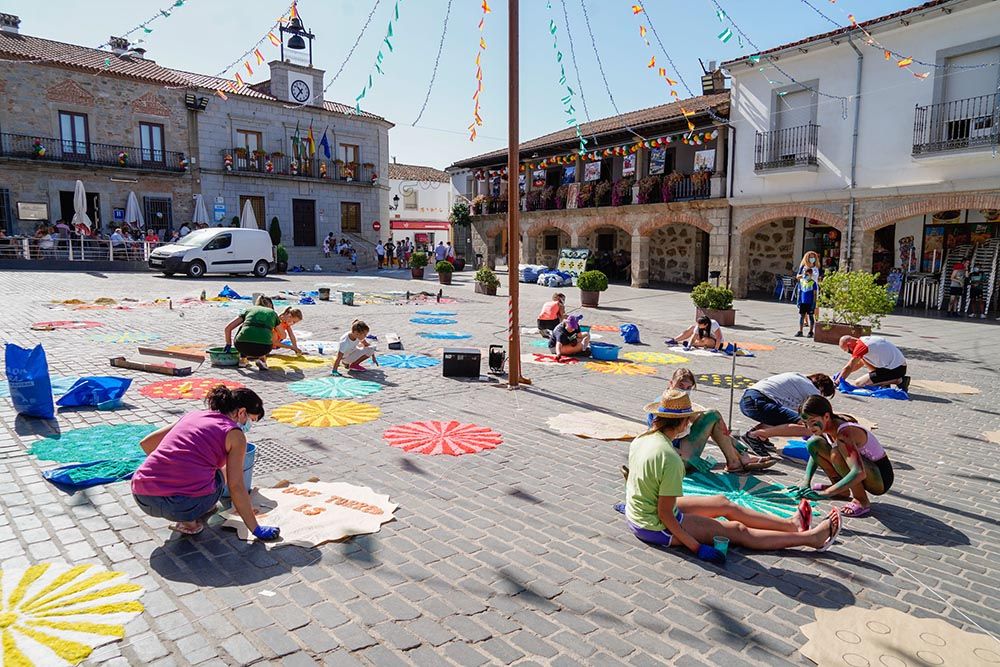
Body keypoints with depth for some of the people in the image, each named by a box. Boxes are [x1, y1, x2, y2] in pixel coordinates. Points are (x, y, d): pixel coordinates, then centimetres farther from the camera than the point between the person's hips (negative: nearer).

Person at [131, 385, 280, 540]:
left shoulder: (193, 415, 19)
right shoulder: (235, 434, 3)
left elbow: (146, 443, 23)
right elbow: (236, 487, 0)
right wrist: (256, 529, 7)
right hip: (186, 504, -6)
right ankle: (189, 521, 8)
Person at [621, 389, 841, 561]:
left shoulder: (642, 439, -5)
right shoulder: (670, 458, -30)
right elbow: (665, 515, -25)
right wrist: (697, 547, -19)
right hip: (656, 528, -8)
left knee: (723, 503, 17)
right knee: (737, 530, 4)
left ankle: (790, 524, 31)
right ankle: (811, 537, 17)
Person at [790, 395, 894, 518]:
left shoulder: (846, 432, -31)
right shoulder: (827, 425, -8)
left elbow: (859, 473, -43)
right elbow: (814, 453, 9)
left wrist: (826, 493, -45)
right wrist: (806, 482, -4)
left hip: (881, 477, -8)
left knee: (837, 453, -34)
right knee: (813, 444, -5)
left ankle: (861, 501, -15)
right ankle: (842, 490, 8)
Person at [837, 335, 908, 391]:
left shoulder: (860, 346, -14)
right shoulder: (866, 340, 14)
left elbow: (849, 368, -13)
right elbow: (859, 364, 26)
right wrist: (842, 373, 23)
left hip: (894, 370, -9)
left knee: (858, 383, -9)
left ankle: (898, 380, -7)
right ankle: (885, 382, 7)